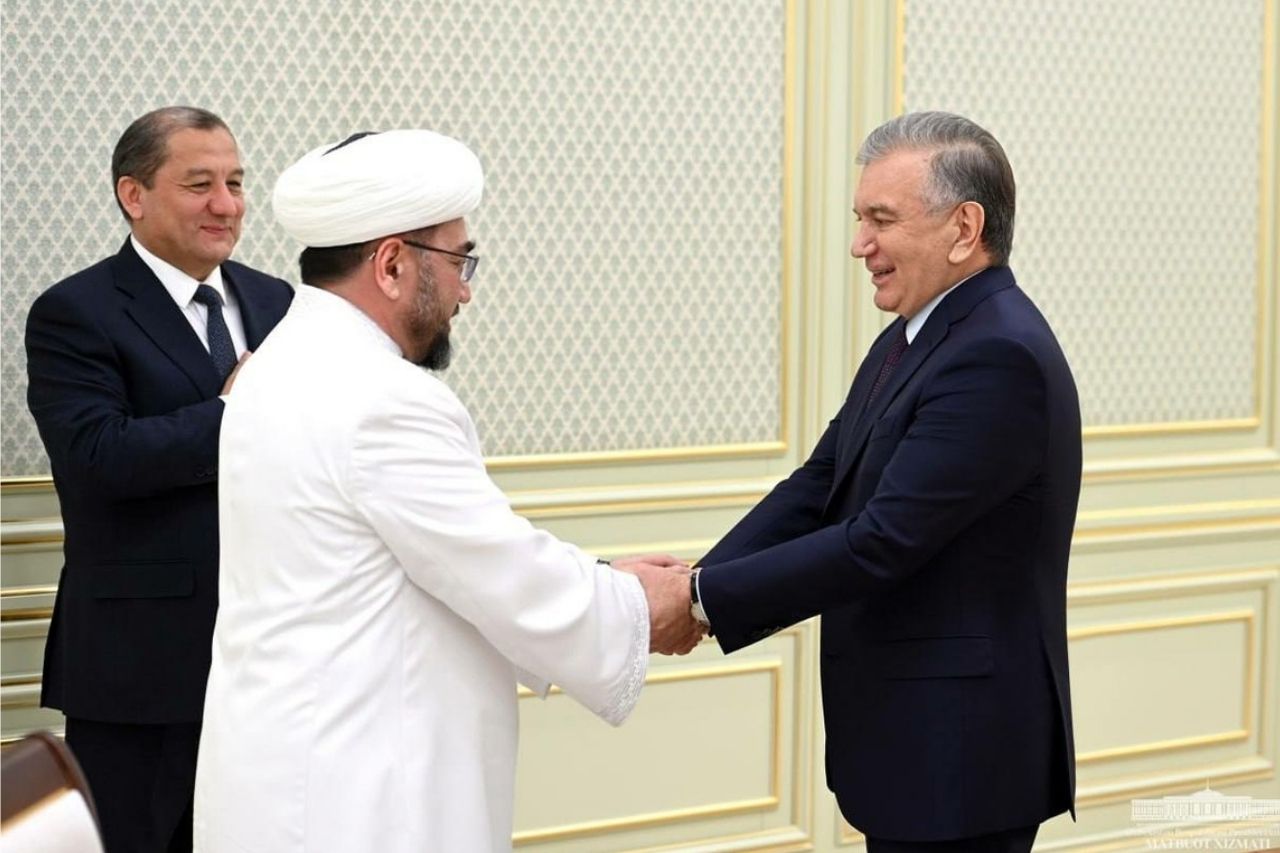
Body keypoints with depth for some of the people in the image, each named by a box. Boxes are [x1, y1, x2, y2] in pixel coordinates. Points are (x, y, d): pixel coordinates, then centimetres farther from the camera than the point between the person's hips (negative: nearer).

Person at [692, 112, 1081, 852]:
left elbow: (880, 542, -24)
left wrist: (704, 599, -19)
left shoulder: (1000, 356, -20)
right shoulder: (912, 339, 10)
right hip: (917, 741, 9)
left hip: (959, 753, -9)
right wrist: (695, 583, -7)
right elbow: (817, 489, 7)